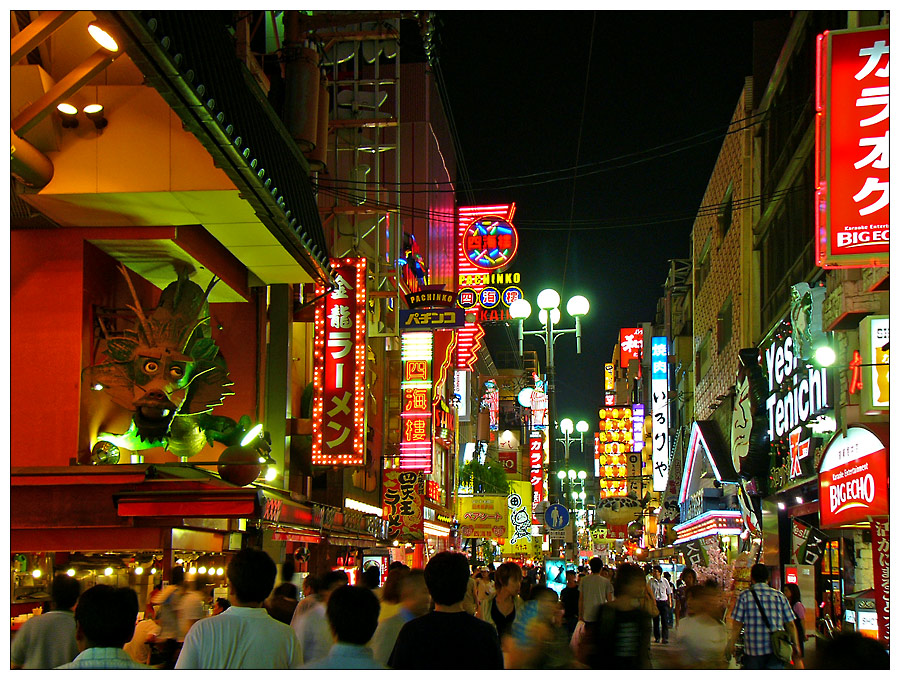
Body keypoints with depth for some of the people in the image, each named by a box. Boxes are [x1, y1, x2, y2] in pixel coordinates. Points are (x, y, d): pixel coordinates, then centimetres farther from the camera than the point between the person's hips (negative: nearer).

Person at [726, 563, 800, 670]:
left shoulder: (744, 596, -1)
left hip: (753, 650, -1)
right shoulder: (780, 596, 6)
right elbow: (790, 624, 7)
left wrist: (731, 644, 5)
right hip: (776, 650, 1)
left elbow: (737, 624, -4)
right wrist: (796, 645, 17)